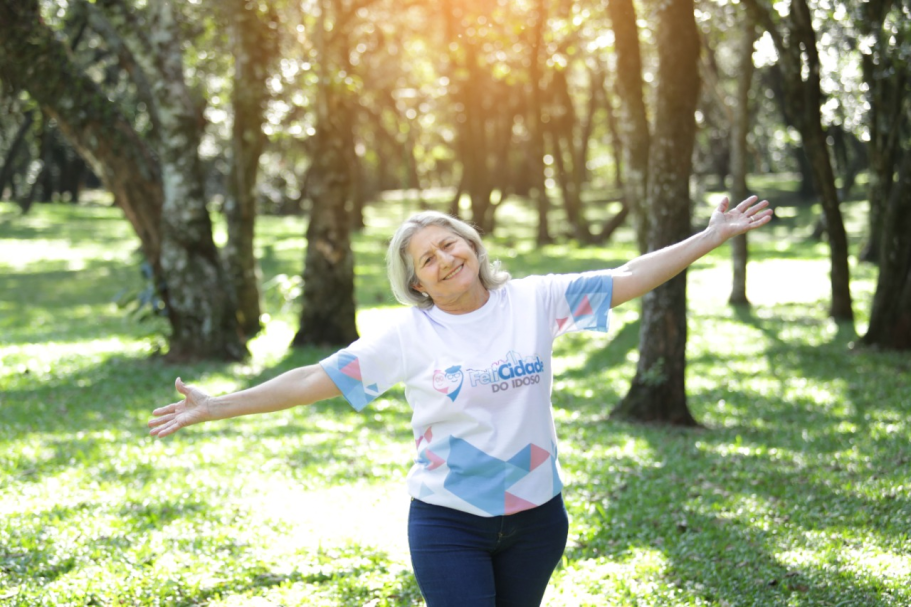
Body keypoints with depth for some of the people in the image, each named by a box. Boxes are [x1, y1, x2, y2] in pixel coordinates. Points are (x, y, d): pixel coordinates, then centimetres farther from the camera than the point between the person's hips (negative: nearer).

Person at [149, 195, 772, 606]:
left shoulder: (535, 301, -3)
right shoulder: (408, 335, -8)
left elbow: (631, 277, -1)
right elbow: (316, 379, -7)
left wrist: (713, 235, -4)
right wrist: (219, 406, -11)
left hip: (536, 516, 3)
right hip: (450, 524, -2)